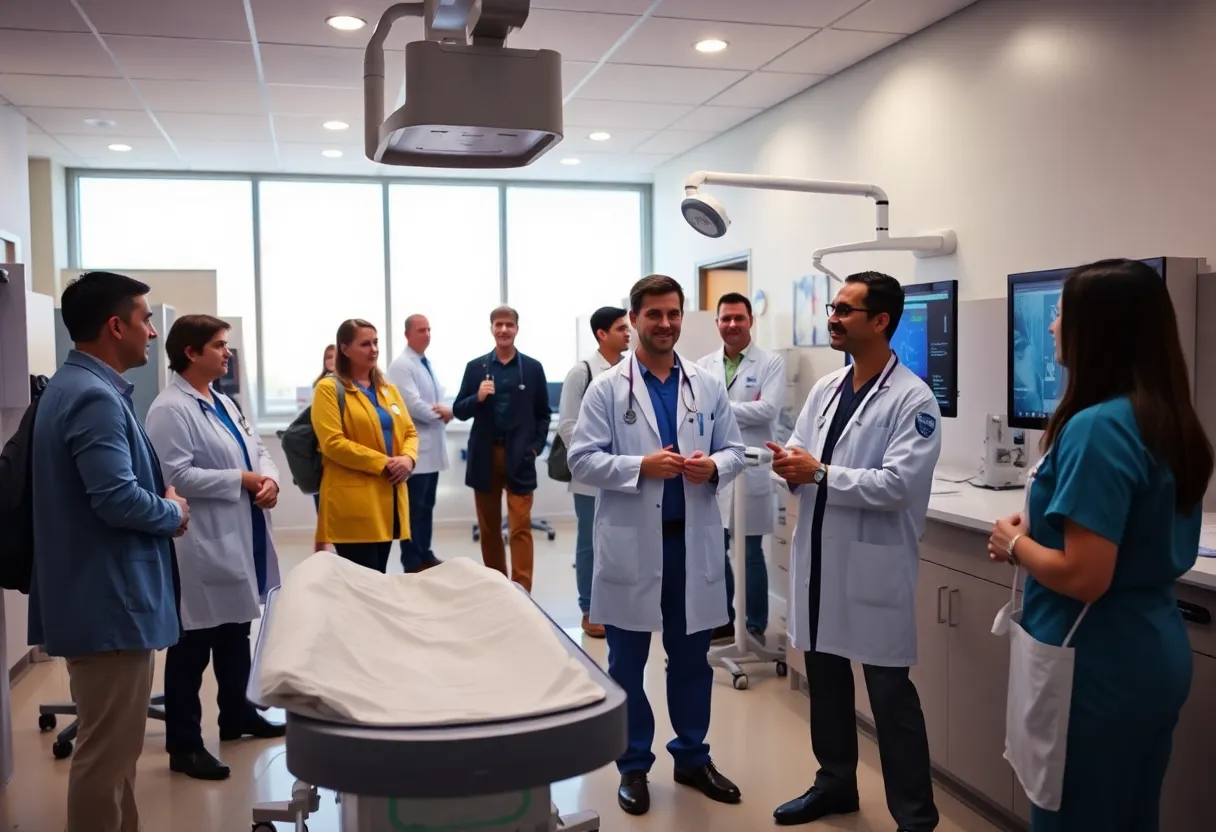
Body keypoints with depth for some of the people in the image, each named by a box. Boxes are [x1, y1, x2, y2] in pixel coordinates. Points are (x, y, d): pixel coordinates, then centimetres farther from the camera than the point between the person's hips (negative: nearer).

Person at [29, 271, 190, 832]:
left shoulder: (81, 386, 13)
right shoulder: (94, 397, -21)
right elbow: (117, 499, -28)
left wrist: (160, 497, 4)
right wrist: (174, 513, -9)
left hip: (106, 593, 11)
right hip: (109, 598, -11)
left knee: (113, 743, 23)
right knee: (108, 750, 0)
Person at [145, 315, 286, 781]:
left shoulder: (224, 402, 14)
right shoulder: (170, 410, -15)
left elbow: (257, 450, 15)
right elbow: (177, 476, -23)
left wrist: (269, 480, -7)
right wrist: (241, 480, -18)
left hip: (239, 540, 9)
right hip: (203, 546, -9)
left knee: (236, 635, 20)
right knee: (192, 647, 0)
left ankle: (237, 716, 36)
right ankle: (183, 745, 11)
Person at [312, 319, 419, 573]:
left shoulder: (388, 389, 17)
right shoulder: (329, 389, -4)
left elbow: (409, 432, 16)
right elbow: (332, 442, -14)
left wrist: (408, 458, -6)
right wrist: (382, 463, -16)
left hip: (389, 497, 7)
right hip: (353, 502, -6)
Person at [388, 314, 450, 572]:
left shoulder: (428, 364, 16)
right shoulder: (401, 365, -11)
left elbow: (439, 398, 16)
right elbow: (413, 405, -20)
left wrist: (447, 412, -6)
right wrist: (441, 414, -6)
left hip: (432, 447, 8)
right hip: (414, 449, -8)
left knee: (427, 506, 14)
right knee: (414, 509, -2)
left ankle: (425, 555, 23)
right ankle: (412, 563, 5)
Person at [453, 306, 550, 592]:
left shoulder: (533, 368, 3)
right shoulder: (475, 367, 6)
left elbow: (543, 414, 6)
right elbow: (459, 411, 5)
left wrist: (536, 446, -5)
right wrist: (478, 398, -14)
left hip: (519, 457, -2)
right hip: (485, 456, 2)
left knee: (520, 527, -5)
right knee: (488, 528, 11)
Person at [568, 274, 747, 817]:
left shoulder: (708, 387, 7)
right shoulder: (607, 388, -3)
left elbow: (735, 451, 9)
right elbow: (582, 460, -8)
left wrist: (715, 467, -12)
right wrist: (641, 466, -20)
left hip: (694, 541, 3)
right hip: (632, 543, -2)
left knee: (691, 658, 15)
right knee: (628, 662, 9)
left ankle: (692, 757, 32)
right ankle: (633, 766, 25)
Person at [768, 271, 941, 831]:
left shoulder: (913, 399, -12)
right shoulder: (825, 388, 10)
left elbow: (897, 483, -22)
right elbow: (799, 450, 10)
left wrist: (820, 473, -19)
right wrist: (789, 463, -13)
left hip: (873, 565, -7)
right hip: (818, 558, 7)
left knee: (890, 694, 3)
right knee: (825, 678, 18)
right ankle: (835, 783, 37)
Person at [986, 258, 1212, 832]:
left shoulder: (1097, 427, -23)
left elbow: (1084, 577, -26)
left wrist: (1016, 543, -8)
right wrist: (1041, 528, 9)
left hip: (1098, 665, -9)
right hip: (1155, 653, 9)